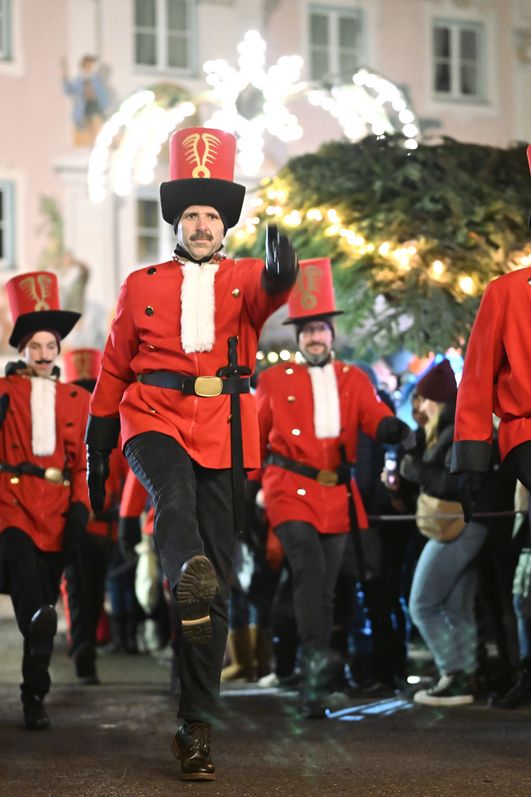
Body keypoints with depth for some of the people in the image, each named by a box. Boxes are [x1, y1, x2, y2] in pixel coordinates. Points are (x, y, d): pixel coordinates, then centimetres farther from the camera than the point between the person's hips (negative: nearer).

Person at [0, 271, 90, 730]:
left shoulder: (75, 399, 12)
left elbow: (80, 462, 11)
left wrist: (80, 509, 0)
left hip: (58, 508, 1)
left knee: (48, 598, 1)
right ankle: (37, 619, -51)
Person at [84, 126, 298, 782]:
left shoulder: (246, 278, 10)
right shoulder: (141, 286, 12)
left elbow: (270, 290, -16)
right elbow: (113, 370, 15)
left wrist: (281, 270, -40)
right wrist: (96, 450, 13)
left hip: (224, 438, 0)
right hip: (155, 421, 0)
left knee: (215, 589, -1)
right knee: (172, 489, -37)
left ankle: (196, 727, 4)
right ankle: (189, 575, -66)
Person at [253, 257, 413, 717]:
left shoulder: (354, 380, 11)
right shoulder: (275, 380, 6)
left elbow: (375, 418, -4)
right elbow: (255, 439, 12)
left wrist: (394, 429, -27)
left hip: (337, 496, 3)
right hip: (291, 491, -3)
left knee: (326, 587, 6)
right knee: (310, 570, -24)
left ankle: (313, 688, 13)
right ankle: (317, 659, -32)